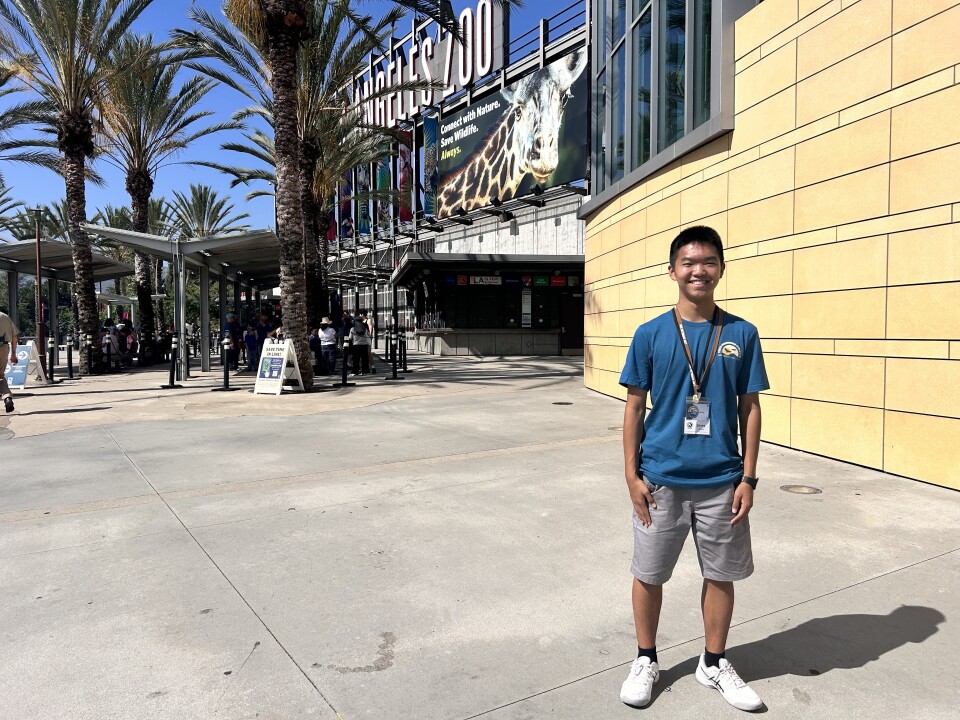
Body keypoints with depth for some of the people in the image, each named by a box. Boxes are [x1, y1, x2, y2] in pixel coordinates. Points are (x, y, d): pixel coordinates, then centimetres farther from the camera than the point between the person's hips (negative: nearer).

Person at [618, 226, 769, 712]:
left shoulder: (742, 334, -1)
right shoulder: (650, 335, -4)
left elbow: (749, 409, 3)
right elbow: (634, 406, -1)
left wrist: (748, 477, -1)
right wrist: (632, 475, -4)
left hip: (721, 479, 1)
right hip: (660, 478, -1)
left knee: (721, 574, 15)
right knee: (649, 574, 11)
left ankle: (714, 663, 37)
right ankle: (646, 660, 34)